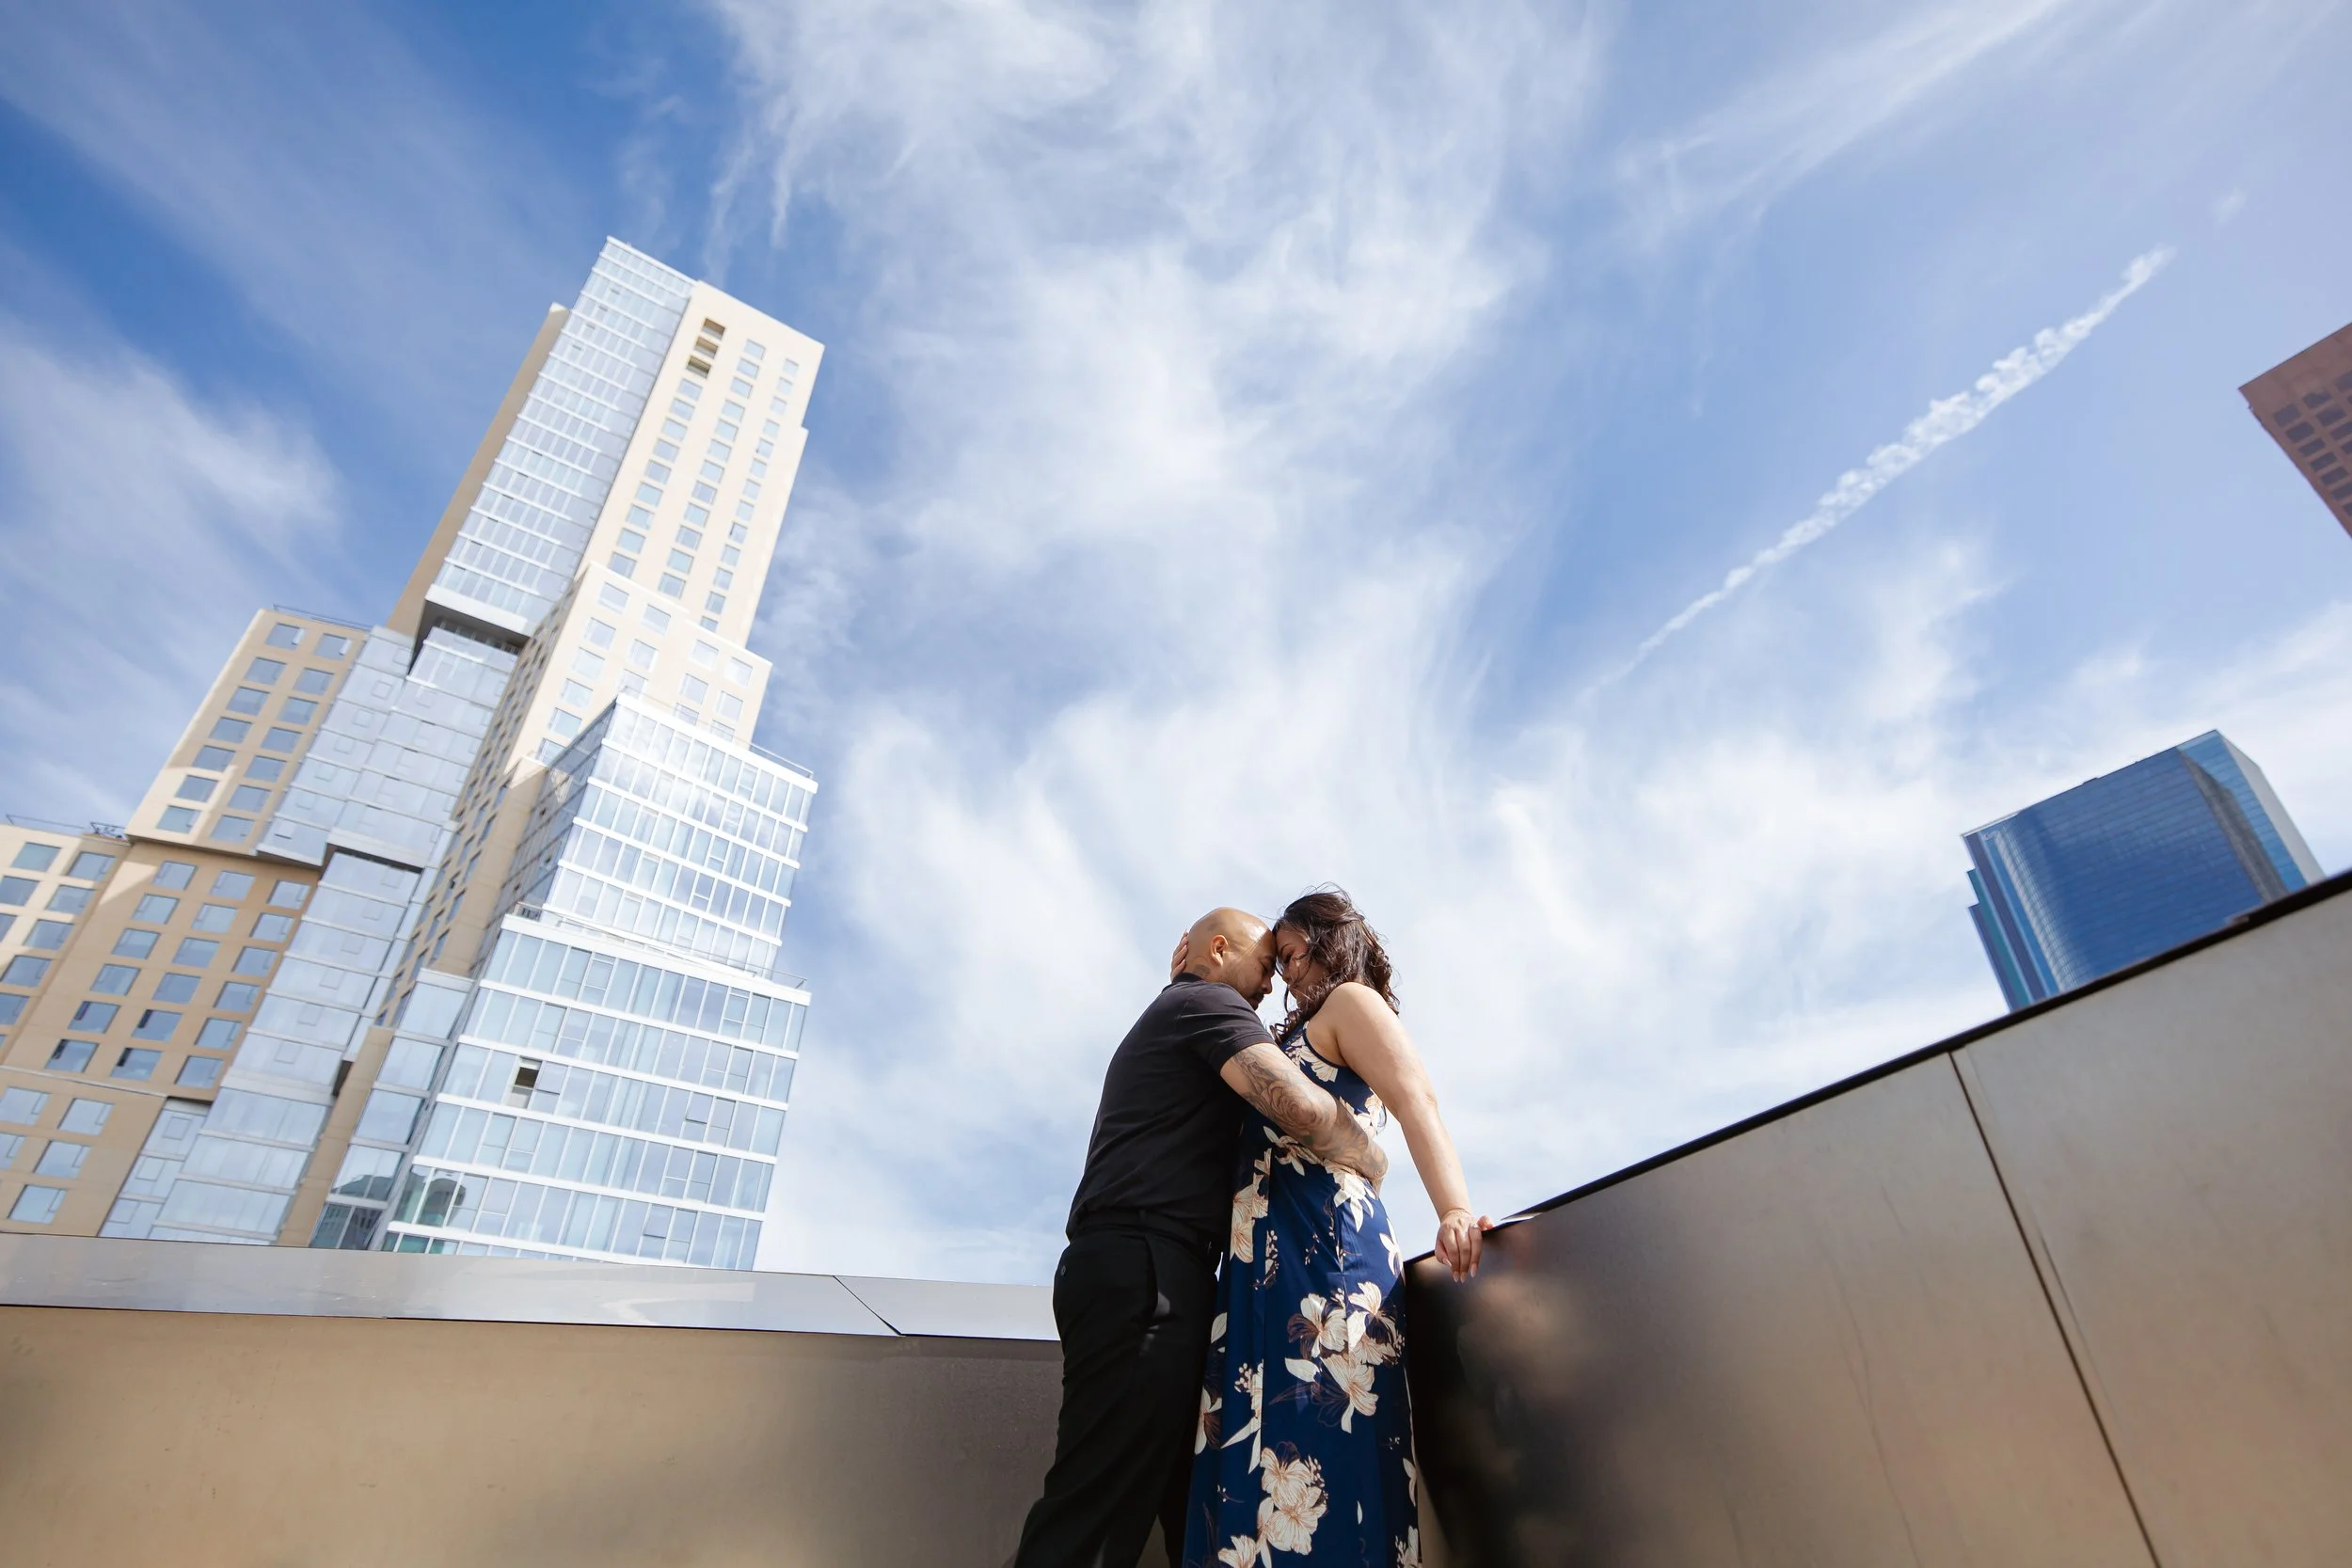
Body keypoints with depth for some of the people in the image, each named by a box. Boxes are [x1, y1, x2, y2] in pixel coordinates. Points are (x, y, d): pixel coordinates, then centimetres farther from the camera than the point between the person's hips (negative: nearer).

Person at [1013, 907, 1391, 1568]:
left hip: (1125, 1274, 10)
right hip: (1145, 1272, -10)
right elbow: (1300, 1105, -17)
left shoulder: (1163, 1018, 30)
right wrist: (1370, 1161, 2)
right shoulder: (1209, 1003, -1)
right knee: (1097, 1513, -12)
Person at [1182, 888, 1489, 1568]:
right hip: (1273, 1253, 10)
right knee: (1268, 1445, 4)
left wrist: (1454, 1212, -30)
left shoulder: (1351, 1001, 2)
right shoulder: (1307, 1033, 31)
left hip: (1320, 1241, -9)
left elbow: (1416, 1100, -15)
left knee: (1317, 1429, -13)